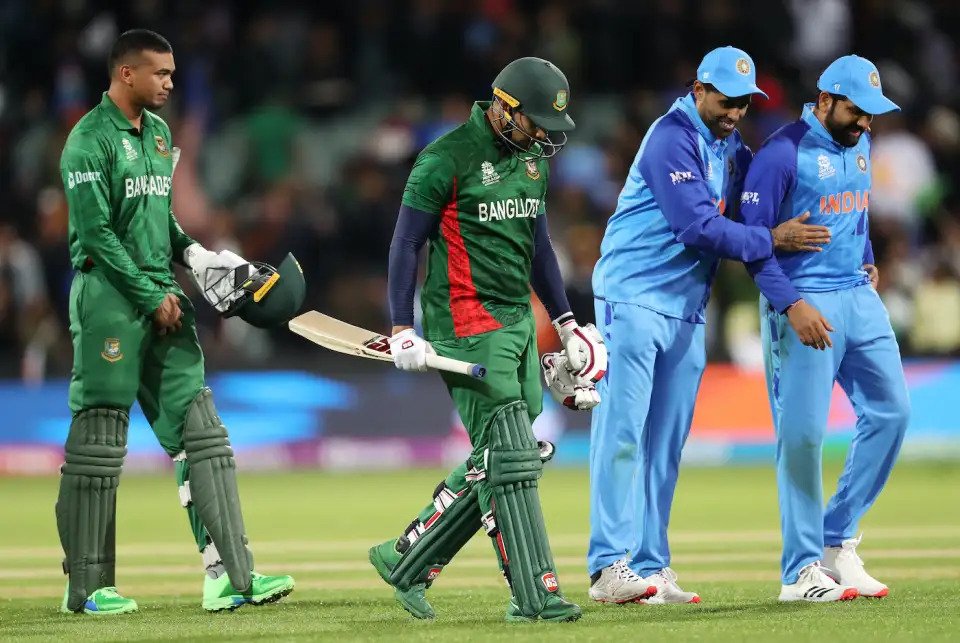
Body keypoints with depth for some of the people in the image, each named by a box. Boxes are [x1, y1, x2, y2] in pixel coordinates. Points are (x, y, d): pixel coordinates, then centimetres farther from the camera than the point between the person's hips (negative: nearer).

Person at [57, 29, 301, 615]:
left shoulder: (158, 133, 16)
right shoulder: (91, 140, -10)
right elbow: (97, 232, -14)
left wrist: (191, 253, 6)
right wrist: (152, 297, -13)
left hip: (161, 296, 8)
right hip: (109, 296, -8)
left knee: (200, 430, 0)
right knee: (100, 442, -4)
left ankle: (230, 576, -4)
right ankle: (87, 587, 4)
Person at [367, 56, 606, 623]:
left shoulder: (532, 156, 13)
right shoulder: (447, 159, -11)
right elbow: (406, 242, -9)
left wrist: (566, 321, 23)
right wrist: (403, 331, -15)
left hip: (519, 321, 8)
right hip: (467, 326, -8)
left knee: (498, 463, 6)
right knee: (509, 458, -11)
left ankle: (407, 560, 17)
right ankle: (535, 594, -11)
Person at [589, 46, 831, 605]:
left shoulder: (734, 149, 13)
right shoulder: (673, 139, -13)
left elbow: (753, 213, 14)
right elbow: (697, 227, -20)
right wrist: (772, 241, -16)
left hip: (688, 308, 8)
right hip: (634, 299, -8)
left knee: (667, 441, 6)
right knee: (623, 430, -12)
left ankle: (649, 567, 8)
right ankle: (610, 567, -17)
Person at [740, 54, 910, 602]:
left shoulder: (859, 145, 12)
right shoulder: (783, 154, -12)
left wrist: (868, 261, 13)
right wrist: (792, 305, -22)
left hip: (859, 297, 8)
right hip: (804, 305, -8)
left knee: (890, 411, 2)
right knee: (803, 431, -8)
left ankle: (839, 542, 13)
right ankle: (802, 569, -1)